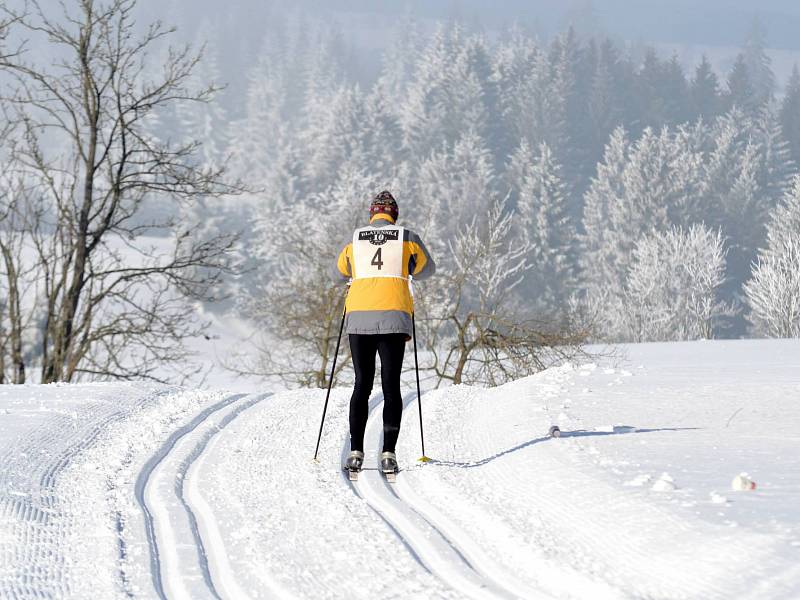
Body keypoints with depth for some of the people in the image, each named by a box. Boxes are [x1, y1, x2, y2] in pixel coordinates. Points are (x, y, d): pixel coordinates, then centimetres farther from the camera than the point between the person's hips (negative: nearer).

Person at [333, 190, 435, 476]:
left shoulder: (354, 240, 9)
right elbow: (426, 269, 23)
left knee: (362, 386, 9)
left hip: (359, 318, 1)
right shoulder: (407, 238, 6)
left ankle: (356, 452, 2)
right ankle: (388, 454, -6)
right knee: (391, 386, 2)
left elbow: (341, 271, 27)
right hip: (394, 318, -1)